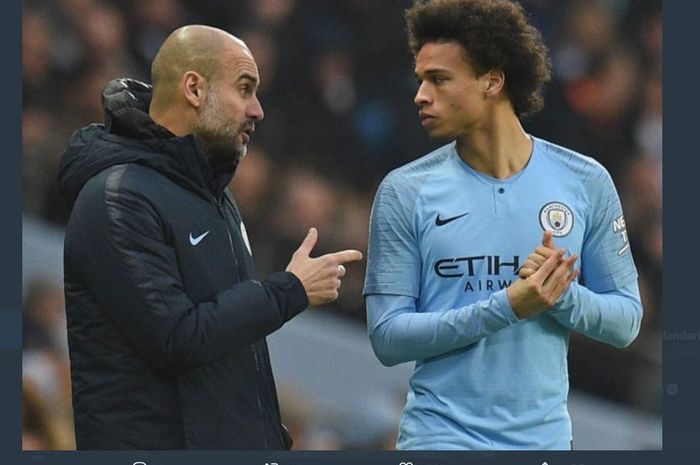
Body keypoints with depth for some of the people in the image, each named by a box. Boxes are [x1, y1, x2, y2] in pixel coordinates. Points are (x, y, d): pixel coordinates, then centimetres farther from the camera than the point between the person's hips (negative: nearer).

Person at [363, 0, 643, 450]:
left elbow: (626, 319, 5)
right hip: (439, 437, -1)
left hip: (545, 435, 1)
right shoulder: (405, 192, -2)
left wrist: (563, 296, -15)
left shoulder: (586, 182, 2)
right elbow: (388, 336, -7)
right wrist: (505, 307, -18)